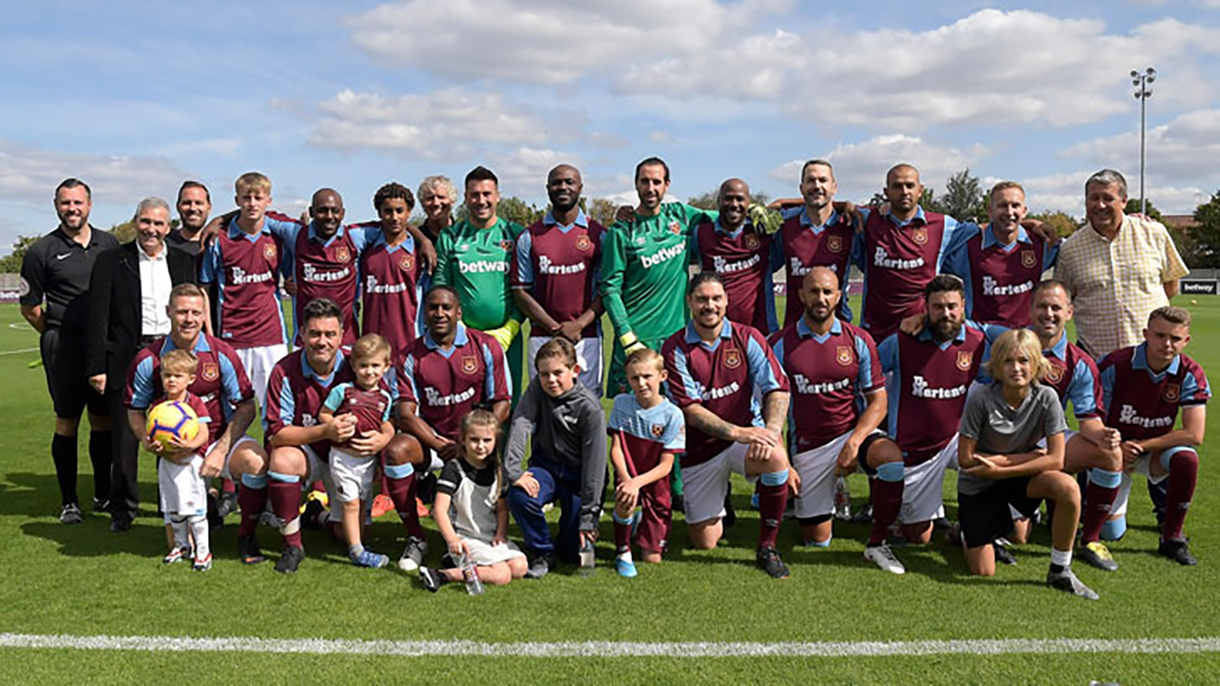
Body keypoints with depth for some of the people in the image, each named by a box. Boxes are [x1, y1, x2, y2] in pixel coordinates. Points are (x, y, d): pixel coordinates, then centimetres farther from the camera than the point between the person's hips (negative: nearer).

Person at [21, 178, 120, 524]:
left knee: (104, 419, 7)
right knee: (67, 421, 1)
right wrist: (57, 334, 8)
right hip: (64, 346, -3)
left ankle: (103, 494, 20)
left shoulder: (109, 244, 9)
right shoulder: (42, 251, 0)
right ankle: (68, 501, 10)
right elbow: (29, 306, 7)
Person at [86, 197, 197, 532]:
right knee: (124, 438, 3)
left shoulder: (183, 261, 11)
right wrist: (96, 366, -7)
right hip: (127, 359, -2)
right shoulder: (112, 261, 2)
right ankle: (123, 508, 17)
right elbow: (98, 318, -1)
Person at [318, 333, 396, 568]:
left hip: (368, 459, 4)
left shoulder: (385, 397, 4)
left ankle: (355, 545, 22)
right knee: (351, 503, -3)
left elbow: (387, 426, 11)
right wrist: (336, 423, -19)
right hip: (344, 456, -4)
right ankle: (356, 551, 1)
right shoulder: (343, 390, -7)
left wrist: (382, 437, -10)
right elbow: (322, 414, -1)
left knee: (363, 504, 11)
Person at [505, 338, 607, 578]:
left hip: (577, 474, -2)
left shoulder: (590, 408, -18)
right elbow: (519, 425, -19)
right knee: (519, 495, -31)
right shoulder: (537, 388, -8)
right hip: (545, 466, 3)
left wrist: (588, 518, -18)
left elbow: (594, 462, -18)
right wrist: (513, 471, -34)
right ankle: (544, 552, -4)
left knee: (576, 551, -5)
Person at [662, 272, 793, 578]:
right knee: (705, 542, 0)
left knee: (775, 457, -35)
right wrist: (736, 432, -27)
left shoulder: (747, 337, -1)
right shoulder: (675, 348, -7)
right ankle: (716, 500, 37)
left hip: (748, 434, 1)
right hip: (699, 448, 0)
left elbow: (777, 388, -8)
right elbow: (690, 410, -13)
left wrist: (771, 430, -27)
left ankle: (767, 547, -13)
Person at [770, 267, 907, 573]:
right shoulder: (780, 344, -4)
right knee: (817, 540, 3)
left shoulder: (859, 340, -1)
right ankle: (827, 497, 39)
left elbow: (878, 400, -1)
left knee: (893, 460, -34)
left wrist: (854, 442, -17)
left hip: (855, 432, 0)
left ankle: (877, 542, -11)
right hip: (807, 448, 0)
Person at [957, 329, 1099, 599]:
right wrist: (1026, 457, -16)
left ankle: (1059, 571, -12)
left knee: (1068, 487, -31)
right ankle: (968, 532, 31)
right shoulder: (981, 400, -21)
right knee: (983, 572, -5)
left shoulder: (1046, 397, -15)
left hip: (1021, 477, 2)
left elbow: (1056, 459, -17)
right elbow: (965, 459, -17)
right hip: (978, 486, -2)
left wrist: (1000, 470, -23)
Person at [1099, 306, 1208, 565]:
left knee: (1186, 458, -33)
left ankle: (1171, 538, -13)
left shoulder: (1191, 375, -13)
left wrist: (1141, 445, -23)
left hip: (1156, 449, 2)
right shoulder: (1114, 365, -19)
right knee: (1111, 531, -9)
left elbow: (1194, 435, -19)